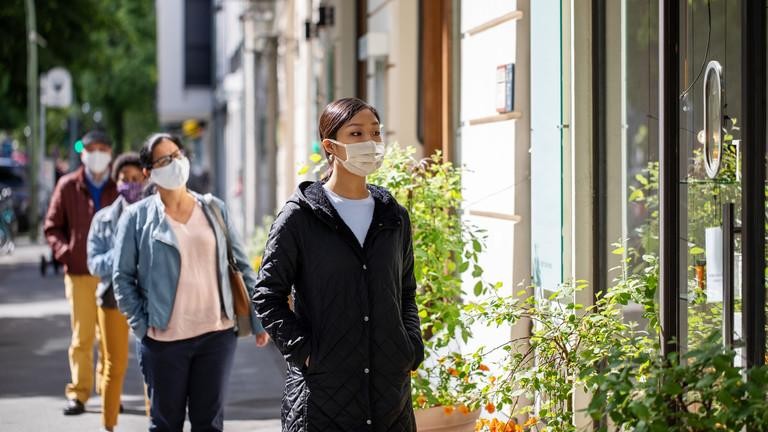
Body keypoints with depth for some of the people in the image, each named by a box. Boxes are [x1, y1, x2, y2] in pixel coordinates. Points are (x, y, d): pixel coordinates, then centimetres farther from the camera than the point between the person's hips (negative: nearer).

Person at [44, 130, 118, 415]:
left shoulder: (120, 188, 2)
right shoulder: (68, 186, 3)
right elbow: (52, 226, 9)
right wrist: (64, 251, -6)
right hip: (79, 273, 0)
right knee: (82, 337, 0)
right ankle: (78, 394, 6)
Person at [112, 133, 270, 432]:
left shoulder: (214, 209, 6)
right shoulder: (137, 217, -2)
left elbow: (241, 267, 8)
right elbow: (122, 277, -1)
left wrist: (258, 320, 4)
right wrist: (141, 326, -8)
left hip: (217, 334, 2)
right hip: (164, 339, -2)